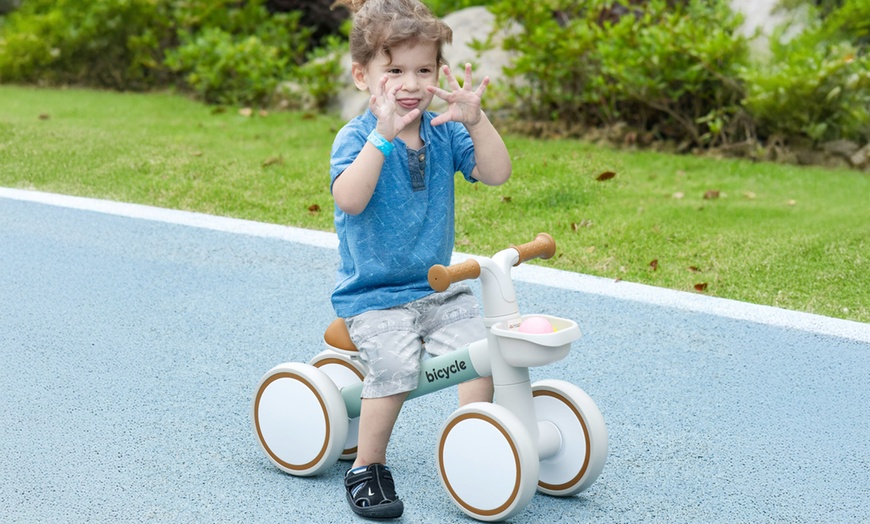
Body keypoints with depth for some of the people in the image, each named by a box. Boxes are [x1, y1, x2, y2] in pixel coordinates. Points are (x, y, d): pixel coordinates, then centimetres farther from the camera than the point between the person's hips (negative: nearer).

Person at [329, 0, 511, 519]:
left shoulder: (444, 132, 4)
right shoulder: (356, 137, -9)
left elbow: (496, 174, -7)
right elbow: (350, 199, -28)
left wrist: (476, 120, -20)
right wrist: (383, 136, -35)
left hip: (439, 287, 5)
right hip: (373, 293, -5)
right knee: (395, 367, -26)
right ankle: (367, 467, -5)